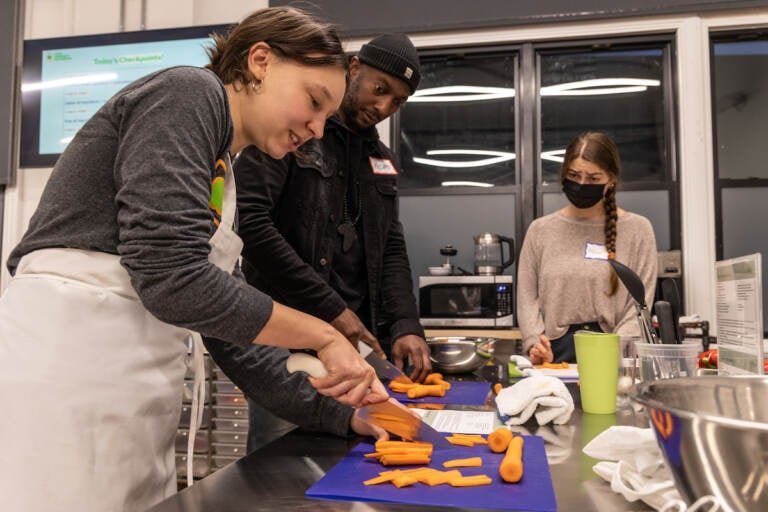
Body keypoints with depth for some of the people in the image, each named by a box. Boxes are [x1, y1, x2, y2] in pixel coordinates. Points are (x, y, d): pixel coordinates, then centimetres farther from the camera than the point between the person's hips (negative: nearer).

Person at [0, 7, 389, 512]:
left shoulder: (223, 171, 18)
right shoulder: (187, 92, -7)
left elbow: (228, 312, 15)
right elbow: (170, 276, -20)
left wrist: (348, 406, 11)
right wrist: (325, 336, -10)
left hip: (130, 390, 9)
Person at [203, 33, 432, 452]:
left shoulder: (380, 160, 16)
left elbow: (391, 249, 13)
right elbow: (249, 224, -16)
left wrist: (405, 325, -3)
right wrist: (329, 309, -16)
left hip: (355, 338, 6)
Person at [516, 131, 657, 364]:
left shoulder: (637, 229, 7)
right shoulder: (541, 230, 11)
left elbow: (639, 304, 3)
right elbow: (527, 298, 9)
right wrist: (535, 344, -7)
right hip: (555, 353, 1)